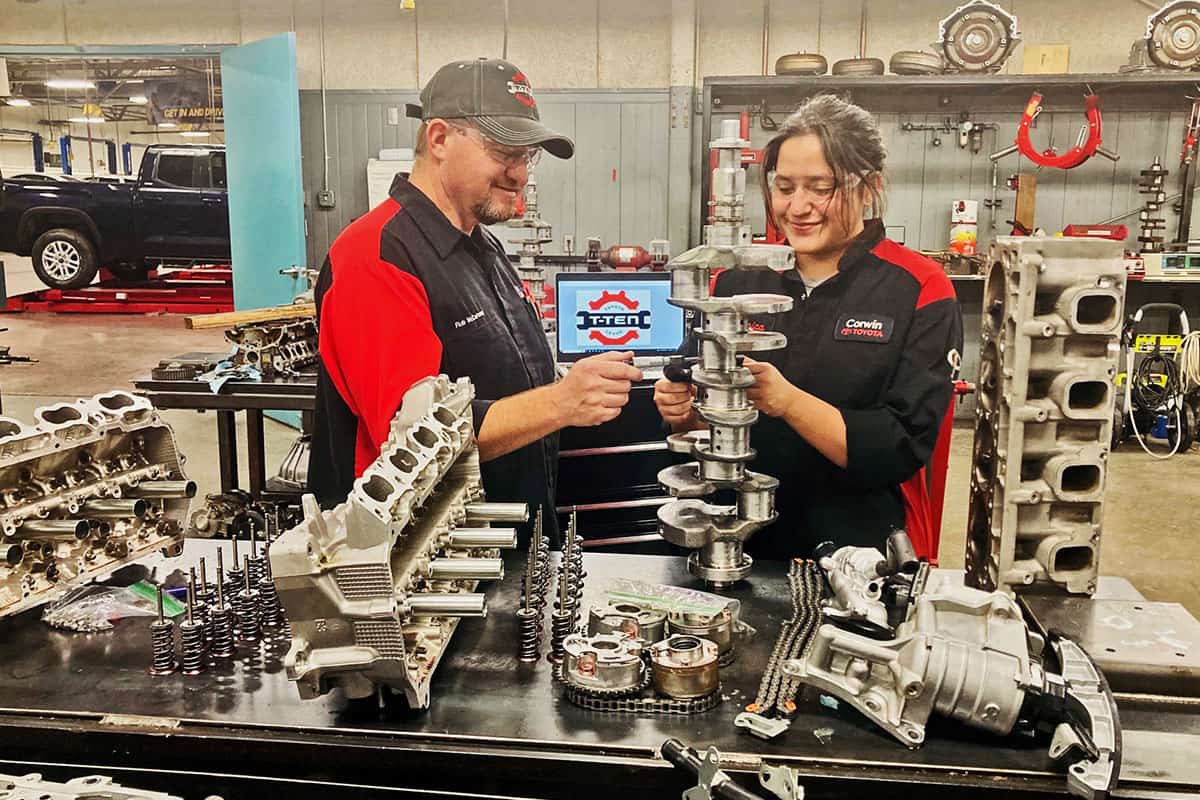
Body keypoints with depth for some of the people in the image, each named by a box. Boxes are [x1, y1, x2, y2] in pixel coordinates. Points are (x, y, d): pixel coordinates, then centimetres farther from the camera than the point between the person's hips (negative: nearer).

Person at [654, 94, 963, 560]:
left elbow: (902, 450, -12)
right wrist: (685, 412, -10)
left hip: (867, 557, -2)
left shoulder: (919, 292, -4)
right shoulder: (738, 280, 5)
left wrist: (786, 400, -22)